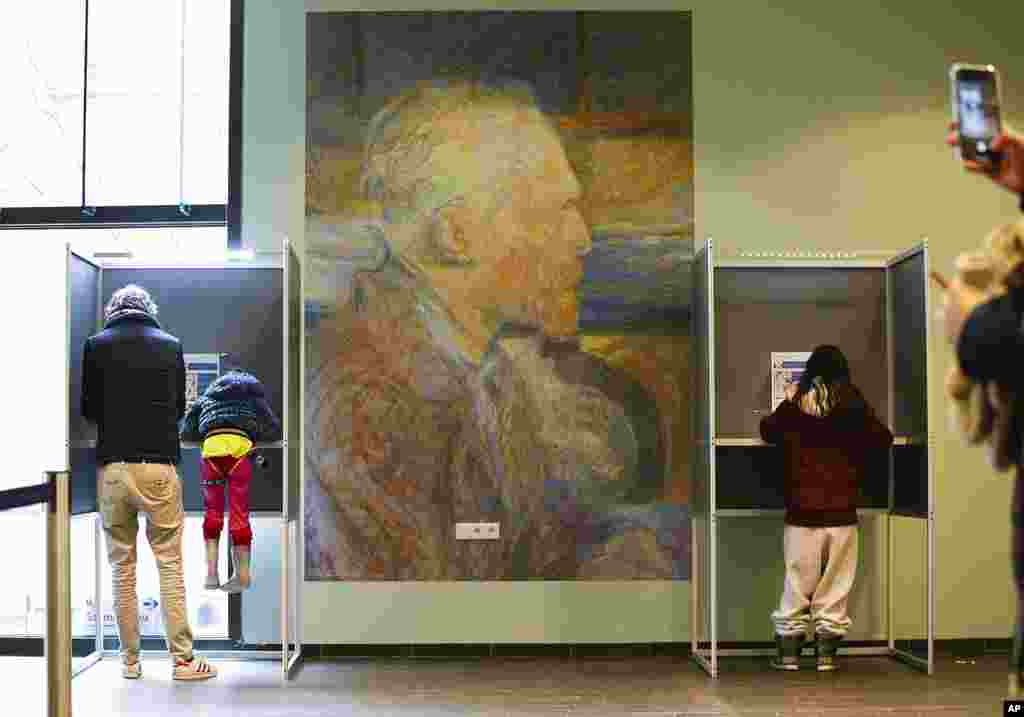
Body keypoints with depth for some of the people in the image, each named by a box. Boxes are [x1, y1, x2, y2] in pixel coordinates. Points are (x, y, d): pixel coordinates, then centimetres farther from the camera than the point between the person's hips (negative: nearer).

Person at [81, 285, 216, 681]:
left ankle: (130, 659, 12)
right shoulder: (170, 345, 4)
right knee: (170, 564, 3)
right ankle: (182, 658, 3)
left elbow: (88, 408, 11)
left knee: (121, 566, 9)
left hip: (112, 466, 1)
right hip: (159, 465, -1)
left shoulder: (97, 346, 3)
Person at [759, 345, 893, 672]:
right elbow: (884, 439, 10)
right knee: (834, 589, 9)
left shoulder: (794, 409, -3)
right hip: (842, 516, 0)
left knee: (797, 587, 9)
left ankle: (788, 654, 14)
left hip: (801, 517, 0)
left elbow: (767, 430, 15)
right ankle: (827, 654, 13)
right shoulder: (855, 408, -4)